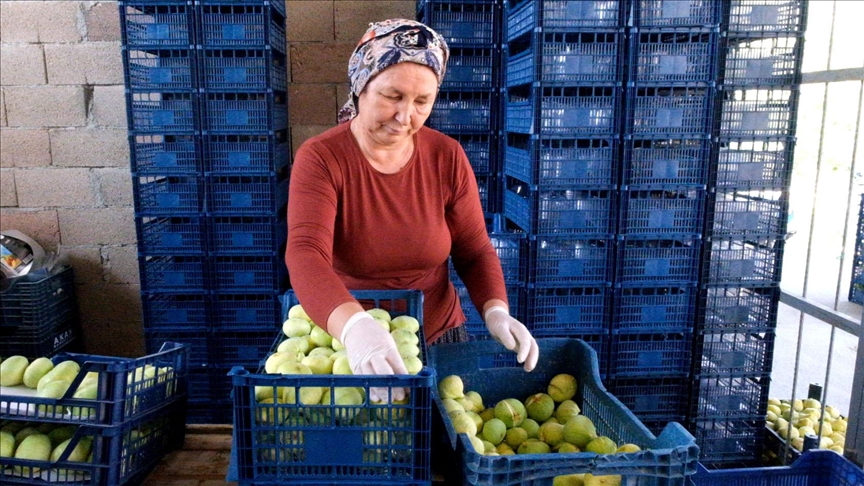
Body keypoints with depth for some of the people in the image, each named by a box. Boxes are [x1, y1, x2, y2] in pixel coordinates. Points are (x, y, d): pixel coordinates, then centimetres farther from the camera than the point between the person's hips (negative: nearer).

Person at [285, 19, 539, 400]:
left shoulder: (447, 157, -8)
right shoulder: (321, 158, -17)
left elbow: (475, 251, -1)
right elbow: (305, 255, -31)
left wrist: (495, 311, -20)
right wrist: (354, 326, -49)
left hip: (438, 338, 3)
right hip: (344, 344, -2)